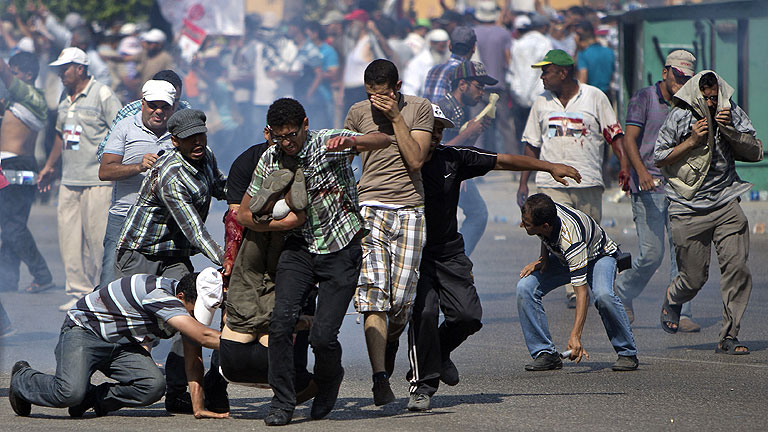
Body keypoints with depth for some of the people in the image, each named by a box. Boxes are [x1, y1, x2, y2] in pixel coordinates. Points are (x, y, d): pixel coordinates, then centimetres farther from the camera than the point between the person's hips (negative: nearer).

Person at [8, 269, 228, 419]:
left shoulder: (192, 302, -4)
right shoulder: (159, 294, -31)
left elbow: (193, 360, -3)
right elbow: (204, 336, -38)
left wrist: (198, 407, -11)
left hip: (122, 345, 8)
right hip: (83, 330, -8)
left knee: (154, 386, -20)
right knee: (69, 393, -30)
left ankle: (93, 398, 3)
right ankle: (22, 379, 3)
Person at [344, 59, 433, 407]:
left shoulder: (419, 108, 4)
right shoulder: (358, 113, 10)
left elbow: (416, 159, -7)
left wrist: (396, 117, -10)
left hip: (410, 211, 0)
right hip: (370, 209, 0)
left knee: (402, 299, -1)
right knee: (373, 296, -14)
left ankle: (389, 347, 33)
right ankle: (380, 378, -19)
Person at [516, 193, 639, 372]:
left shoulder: (571, 241, -43)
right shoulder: (543, 211, -25)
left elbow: (582, 293, -43)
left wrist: (575, 337, -49)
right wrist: (543, 259, -12)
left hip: (599, 255, -6)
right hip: (562, 258, 6)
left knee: (603, 295, -37)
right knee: (525, 287, -18)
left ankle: (627, 353, -16)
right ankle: (546, 353, -10)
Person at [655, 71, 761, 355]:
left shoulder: (732, 114, 2)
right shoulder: (680, 117, -5)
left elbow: (755, 152, 3)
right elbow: (659, 158, 0)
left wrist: (730, 131, -12)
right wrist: (691, 142, -13)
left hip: (726, 204, 2)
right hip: (689, 210, -2)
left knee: (737, 268, -12)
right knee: (694, 278, 2)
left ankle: (729, 337, -3)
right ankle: (673, 300, 39)